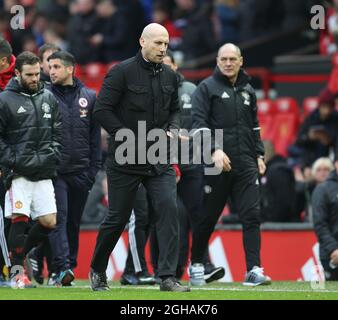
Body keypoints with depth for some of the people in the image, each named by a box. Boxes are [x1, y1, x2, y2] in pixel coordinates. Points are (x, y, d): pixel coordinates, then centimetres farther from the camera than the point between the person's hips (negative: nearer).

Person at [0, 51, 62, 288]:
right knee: (20, 219, -11)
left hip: (44, 172, 5)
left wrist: (52, 155, 4)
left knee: (49, 222, 3)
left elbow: (58, 132, 19)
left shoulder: (48, 98, 12)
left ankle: (21, 253, 24)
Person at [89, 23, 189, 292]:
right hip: (125, 159, -4)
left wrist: (173, 129, 1)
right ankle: (97, 271, 28)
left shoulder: (169, 76, 8)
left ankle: (168, 277, -14)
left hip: (160, 159, 4)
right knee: (118, 218, 5)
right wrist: (130, 140, -15)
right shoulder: (122, 72, -9)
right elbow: (102, 110, -12)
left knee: (168, 209, -13)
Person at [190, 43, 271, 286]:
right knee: (208, 217, 5)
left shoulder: (247, 90, 16)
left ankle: (254, 270, -12)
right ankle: (196, 265, 22)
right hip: (217, 164, -4)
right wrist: (214, 150, -21)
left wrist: (259, 155, 14)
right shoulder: (207, 88, 1)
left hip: (246, 165, 4)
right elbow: (199, 122, -9)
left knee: (252, 216, -7)